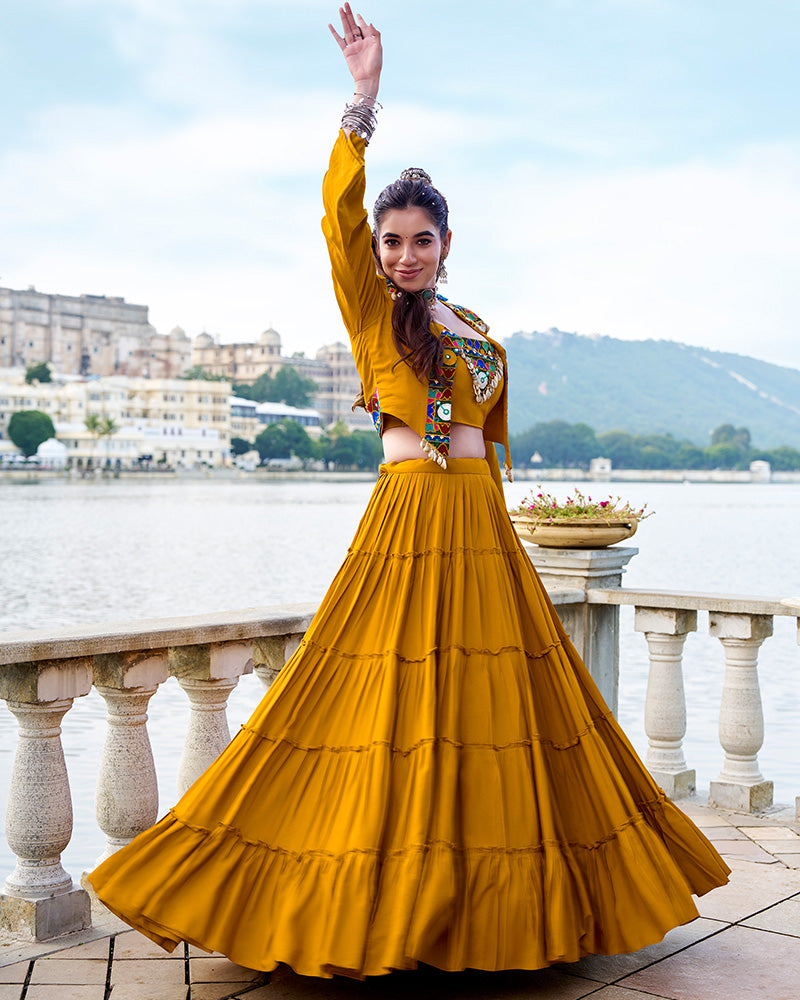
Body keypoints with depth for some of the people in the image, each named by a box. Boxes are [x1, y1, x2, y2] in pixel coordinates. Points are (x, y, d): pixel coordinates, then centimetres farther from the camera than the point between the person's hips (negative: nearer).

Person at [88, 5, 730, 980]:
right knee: (393, 711, -4)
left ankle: (489, 894, 22)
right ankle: (385, 906, 8)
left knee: (497, 710, 8)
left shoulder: (477, 333, 16)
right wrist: (364, 97, -20)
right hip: (408, 521, -5)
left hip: (481, 528, 6)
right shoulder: (371, 310, 2)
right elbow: (338, 214, -13)